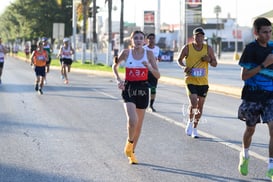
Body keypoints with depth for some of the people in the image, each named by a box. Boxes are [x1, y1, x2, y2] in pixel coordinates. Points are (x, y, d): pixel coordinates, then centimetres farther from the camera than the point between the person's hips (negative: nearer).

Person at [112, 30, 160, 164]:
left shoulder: (149, 54, -1)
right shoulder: (126, 53, -3)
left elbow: (158, 76, -1)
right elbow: (114, 66, 15)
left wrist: (150, 67, -21)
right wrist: (118, 80, -1)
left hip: (143, 89, 2)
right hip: (129, 89, -2)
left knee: (139, 124, 10)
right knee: (132, 120, -22)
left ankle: (131, 151, 29)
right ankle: (129, 143, 8)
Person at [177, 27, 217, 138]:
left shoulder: (208, 49, 2)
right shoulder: (187, 48, -4)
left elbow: (215, 64, 8)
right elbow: (179, 60, 8)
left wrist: (209, 60, -14)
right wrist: (184, 67, -13)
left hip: (203, 82, 3)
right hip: (191, 80, -3)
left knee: (200, 106, 6)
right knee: (193, 103, -18)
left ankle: (194, 129, 22)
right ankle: (190, 122, 10)